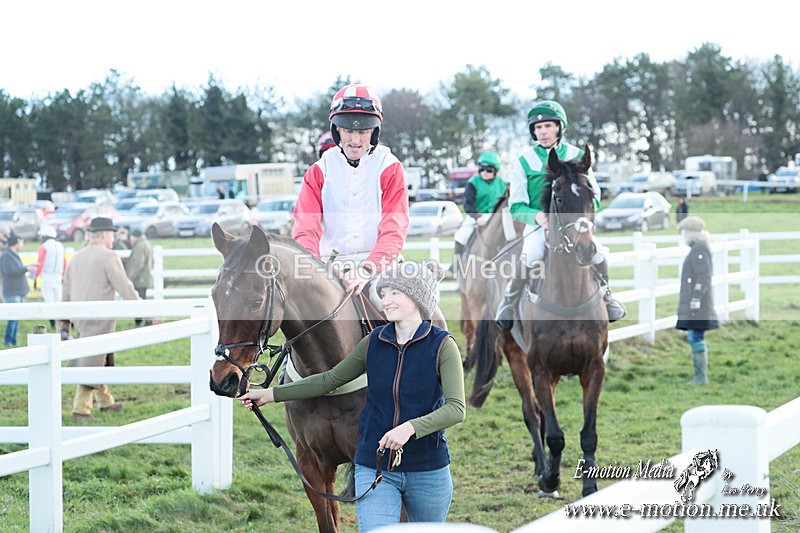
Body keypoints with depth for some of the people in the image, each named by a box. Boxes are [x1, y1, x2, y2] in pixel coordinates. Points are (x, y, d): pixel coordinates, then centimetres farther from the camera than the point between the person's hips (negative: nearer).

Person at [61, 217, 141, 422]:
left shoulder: (77, 257, 12)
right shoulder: (109, 257, -10)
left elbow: (66, 292, 15)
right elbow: (125, 288, -12)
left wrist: (64, 323, 19)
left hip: (80, 317, 8)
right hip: (100, 317, -8)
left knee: (98, 359, 21)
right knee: (91, 362, -5)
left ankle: (106, 401, 31)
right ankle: (80, 410, -6)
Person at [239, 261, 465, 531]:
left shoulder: (442, 345, -10)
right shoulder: (374, 342, 3)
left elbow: (456, 407, -18)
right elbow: (330, 379, 12)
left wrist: (410, 427, -32)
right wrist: (271, 394, 10)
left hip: (427, 471, -2)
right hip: (374, 469, 2)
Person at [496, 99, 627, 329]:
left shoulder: (577, 157, 5)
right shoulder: (524, 162, 1)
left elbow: (594, 196, 5)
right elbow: (516, 206, -2)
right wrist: (536, 216, -24)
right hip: (538, 226, -1)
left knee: (597, 255, -26)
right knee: (530, 257, -33)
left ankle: (605, 297, 5)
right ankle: (509, 303, -10)